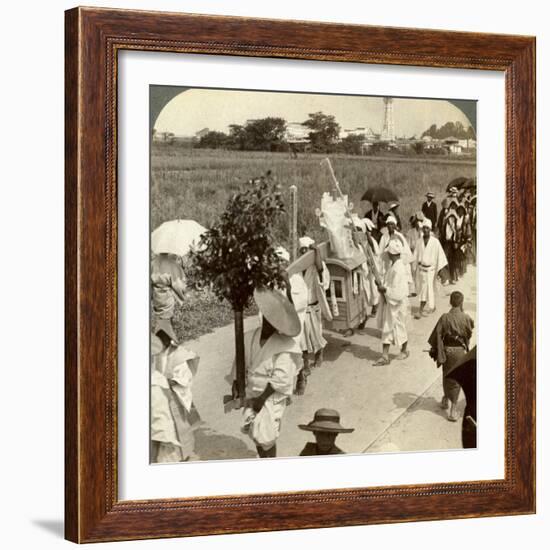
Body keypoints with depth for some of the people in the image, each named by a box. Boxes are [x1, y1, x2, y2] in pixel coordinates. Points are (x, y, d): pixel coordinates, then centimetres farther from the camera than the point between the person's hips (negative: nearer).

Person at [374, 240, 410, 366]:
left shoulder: (399, 269, -26)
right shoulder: (392, 265, 1)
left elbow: (398, 293, -27)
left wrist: (384, 289, -19)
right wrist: (383, 288, 0)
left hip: (397, 303, -9)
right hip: (389, 302, 9)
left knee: (399, 327, 11)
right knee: (386, 328, 11)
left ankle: (404, 351, 33)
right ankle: (385, 356, 18)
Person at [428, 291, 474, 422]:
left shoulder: (445, 318, -10)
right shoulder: (466, 318, -12)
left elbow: (437, 336, -7)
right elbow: (469, 333, 5)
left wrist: (434, 350, 5)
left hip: (447, 350, 1)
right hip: (460, 351, -1)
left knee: (447, 377, 21)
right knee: (456, 379, 5)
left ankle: (445, 400, 40)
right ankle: (453, 410, 1)